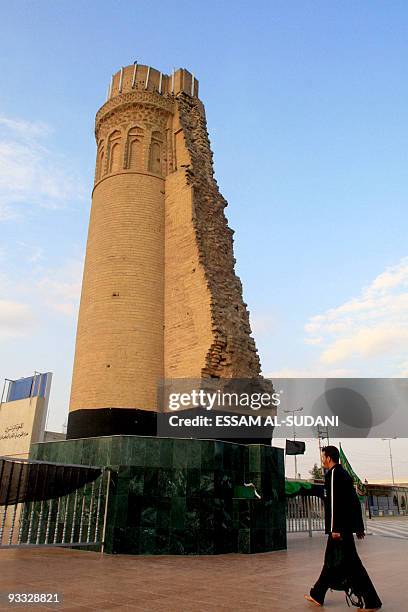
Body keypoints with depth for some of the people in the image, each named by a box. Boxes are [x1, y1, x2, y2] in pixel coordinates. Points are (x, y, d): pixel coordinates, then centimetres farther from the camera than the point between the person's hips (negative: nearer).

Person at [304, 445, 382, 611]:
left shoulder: (333, 474, -14)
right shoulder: (344, 473, 15)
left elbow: (334, 502, -20)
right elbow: (355, 501, 17)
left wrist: (335, 528, -20)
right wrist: (359, 526, 20)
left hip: (339, 527, -10)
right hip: (347, 525, 10)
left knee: (349, 563, -3)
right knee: (331, 560, 16)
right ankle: (317, 595, 26)